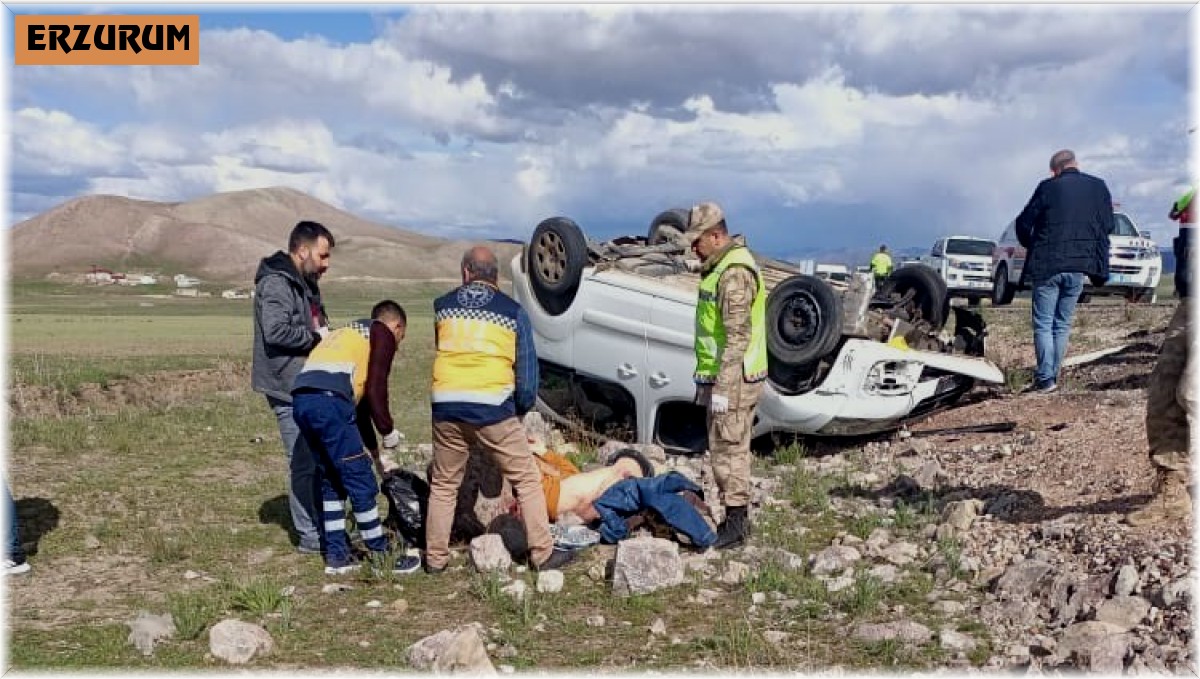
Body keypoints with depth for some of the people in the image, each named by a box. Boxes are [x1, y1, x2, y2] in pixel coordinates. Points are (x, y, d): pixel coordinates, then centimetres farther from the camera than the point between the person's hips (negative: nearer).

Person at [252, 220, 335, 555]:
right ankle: (311, 536, 4)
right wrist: (317, 337, -16)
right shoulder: (276, 283, -14)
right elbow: (276, 331, -26)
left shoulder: (304, 283, 18)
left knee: (317, 459, 15)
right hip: (290, 389, -10)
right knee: (304, 462, -4)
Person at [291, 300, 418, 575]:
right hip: (329, 401, -8)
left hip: (301, 399, 8)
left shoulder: (349, 334, 35)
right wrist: (388, 431, 11)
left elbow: (358, 398, 37)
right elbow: (375, 389, -1)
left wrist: (373, 450, 40)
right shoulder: (383, 333, 12)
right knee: (361, 483, 2)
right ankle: (381, 556, 11)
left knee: (331, 480, 19)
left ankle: (337, 557, 24)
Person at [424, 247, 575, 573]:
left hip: (446, 408, 3)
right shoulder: (513, 311, 5)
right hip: (493, 409, -2)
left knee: (443, 485, 17)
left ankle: (435, 558, 23)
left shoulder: (440, 306, 10)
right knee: (526, 479, 9)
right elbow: (527, 369, 3)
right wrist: (522, 409, 16)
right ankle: (543, 553, 10)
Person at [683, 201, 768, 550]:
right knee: (732, 448, 15)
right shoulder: (721, 266, 15)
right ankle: (738, 517, 25)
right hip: (722, 377, 10)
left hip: (733, 380, -10)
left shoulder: (734, 273, -19)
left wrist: (721, 388, -23)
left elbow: (737, 336, -23)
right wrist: (708, 379, 22)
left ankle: (735, 524, 5)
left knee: (728, 449, -4)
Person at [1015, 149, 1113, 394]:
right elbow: (1107, 227, 8)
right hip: (1079, 266, 3)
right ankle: (1051, 377, 13)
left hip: (1046, 266, -3)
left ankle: (1045, 379, -4)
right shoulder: (1099, 187, 5)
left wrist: (1030, 246, 19)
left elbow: (1024, 223, -1)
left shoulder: (1048, 188, -4)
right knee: (1063, 325, 12)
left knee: (1043, 324, 2)